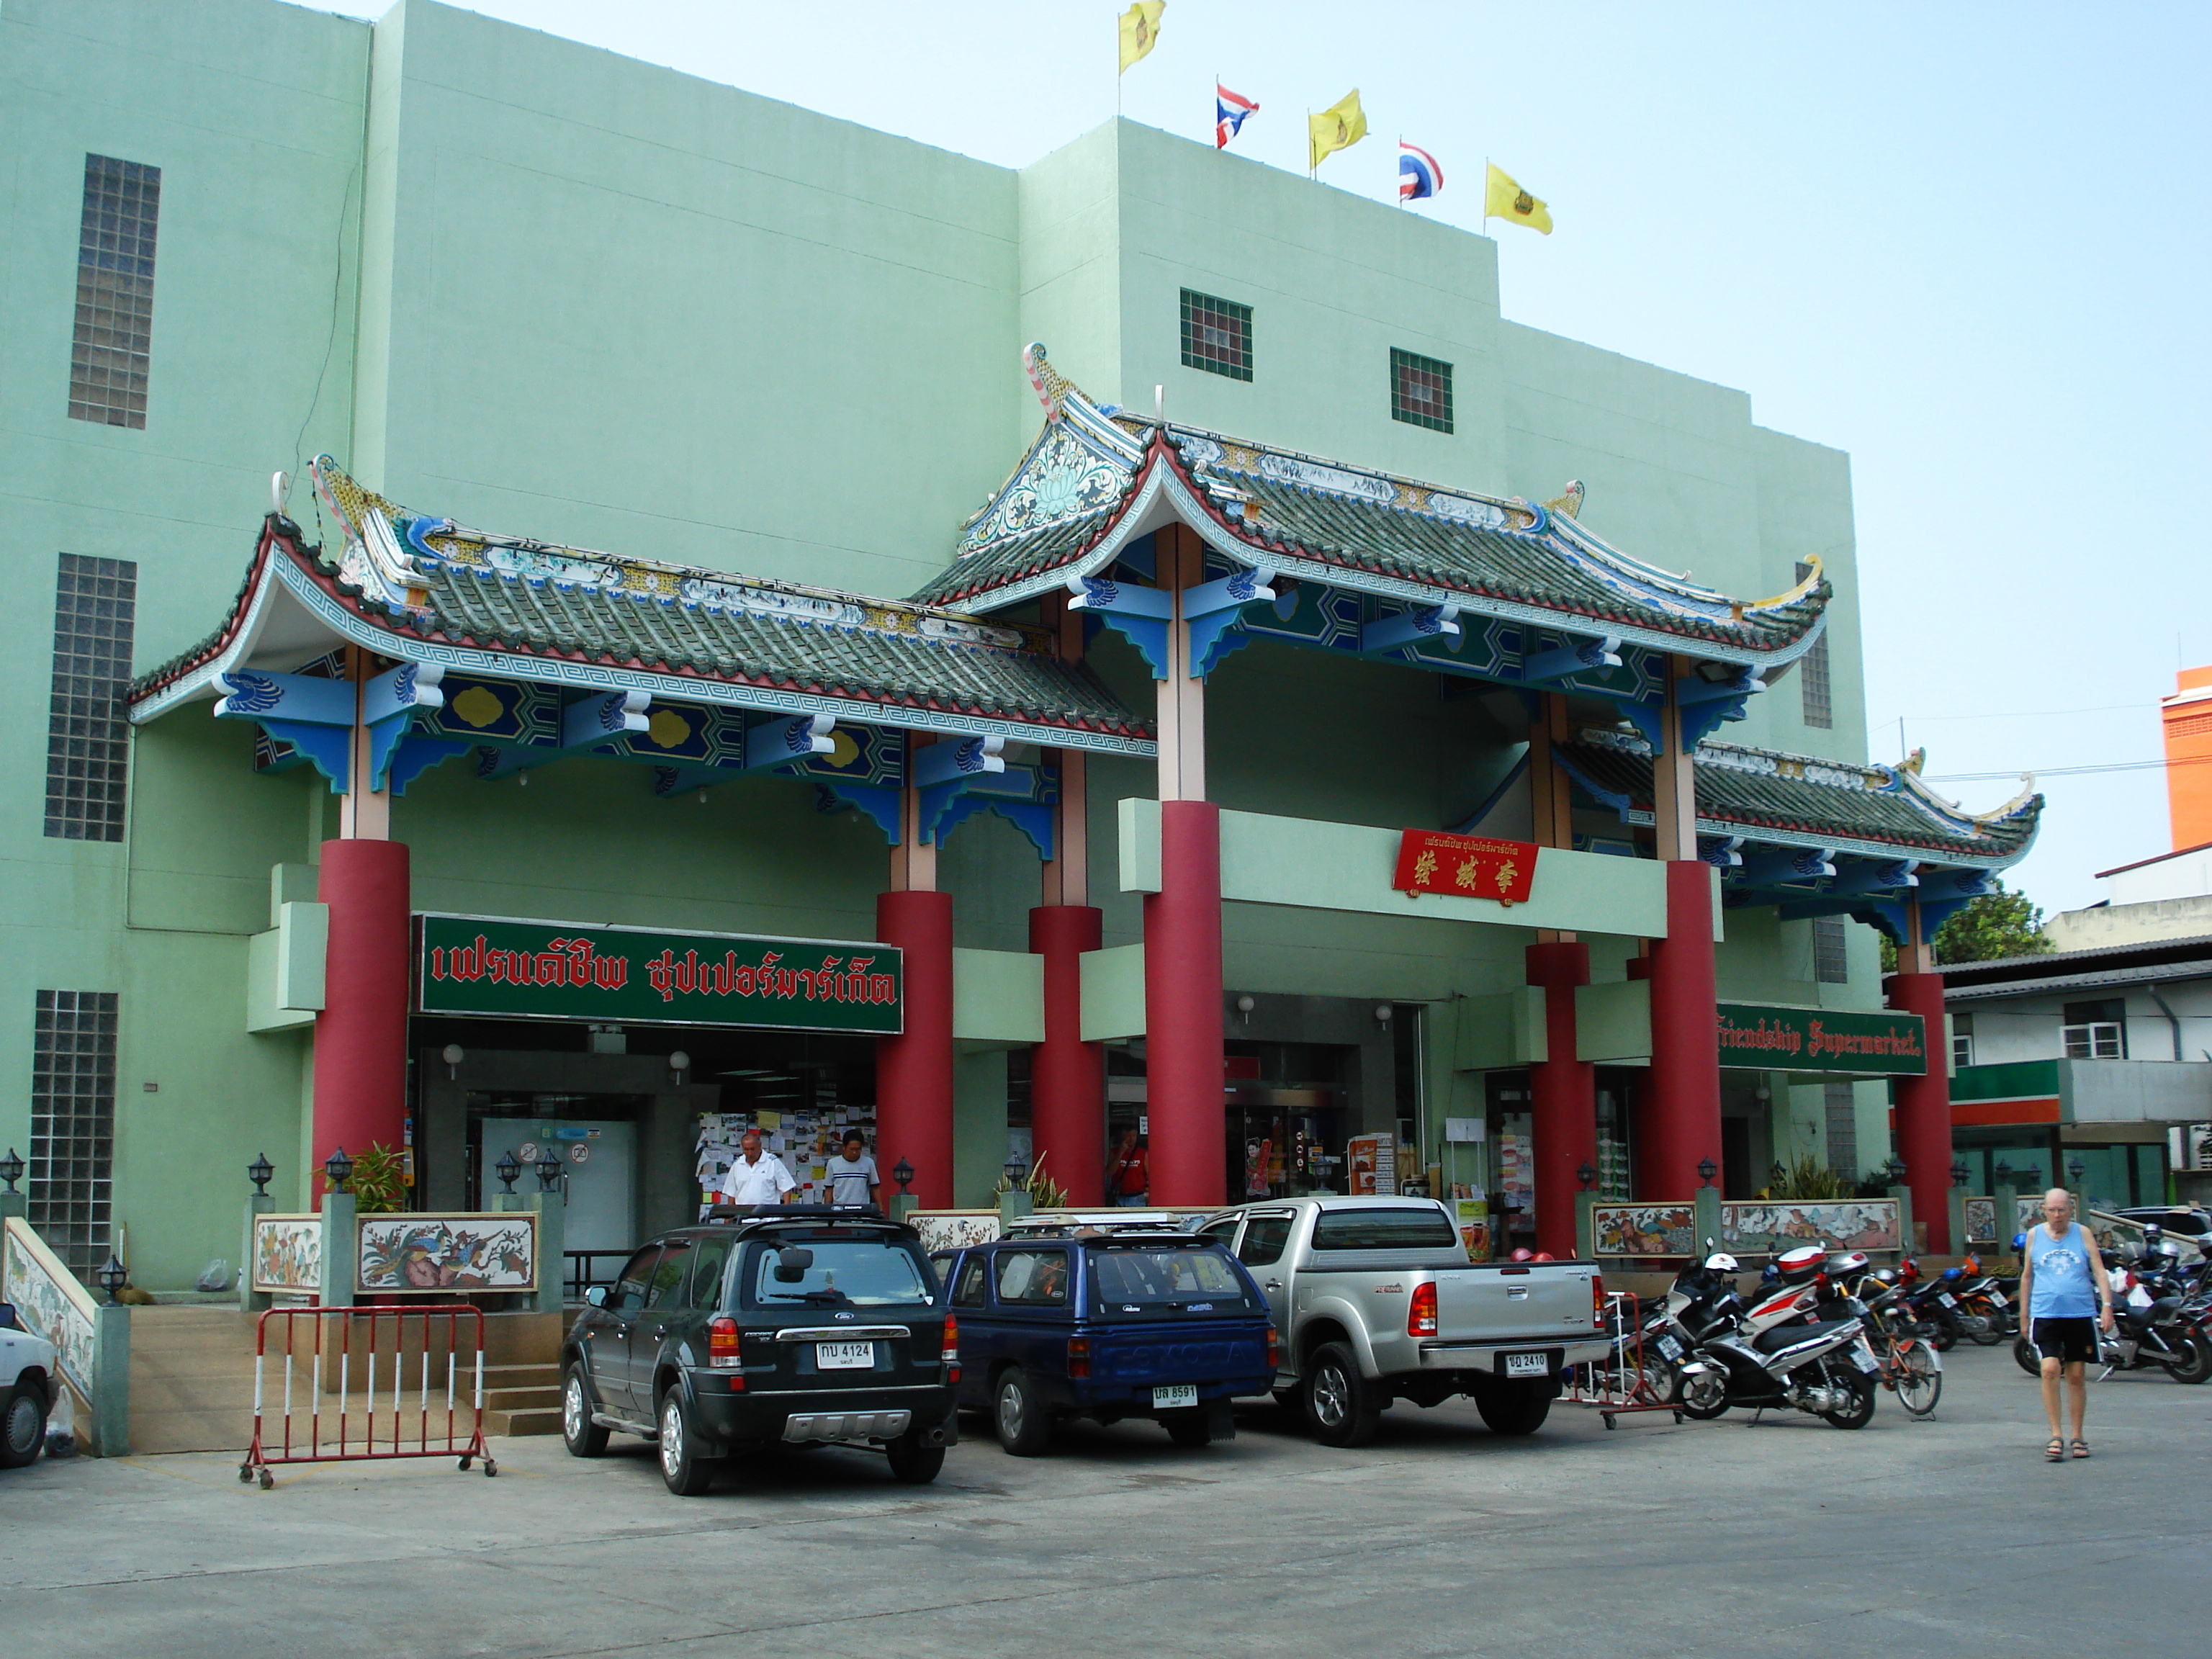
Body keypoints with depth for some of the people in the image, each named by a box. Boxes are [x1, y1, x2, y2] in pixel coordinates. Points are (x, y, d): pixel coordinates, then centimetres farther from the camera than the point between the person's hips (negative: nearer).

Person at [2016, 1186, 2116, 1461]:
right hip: (2045, 1315, 0)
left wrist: (2107, 1305, -13)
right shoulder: (2034, 1236, 7)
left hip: (2080, 1315, 1)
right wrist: (2024, 1315, 13)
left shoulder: (2082, 1234, 4)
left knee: (2077, 1375, 7)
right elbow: (2027, 1276, 14)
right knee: (2050, 1369, -15)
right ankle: (2055, 1436, -10)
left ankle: (2078, 1437, 18)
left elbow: (2099, 1271, 0)